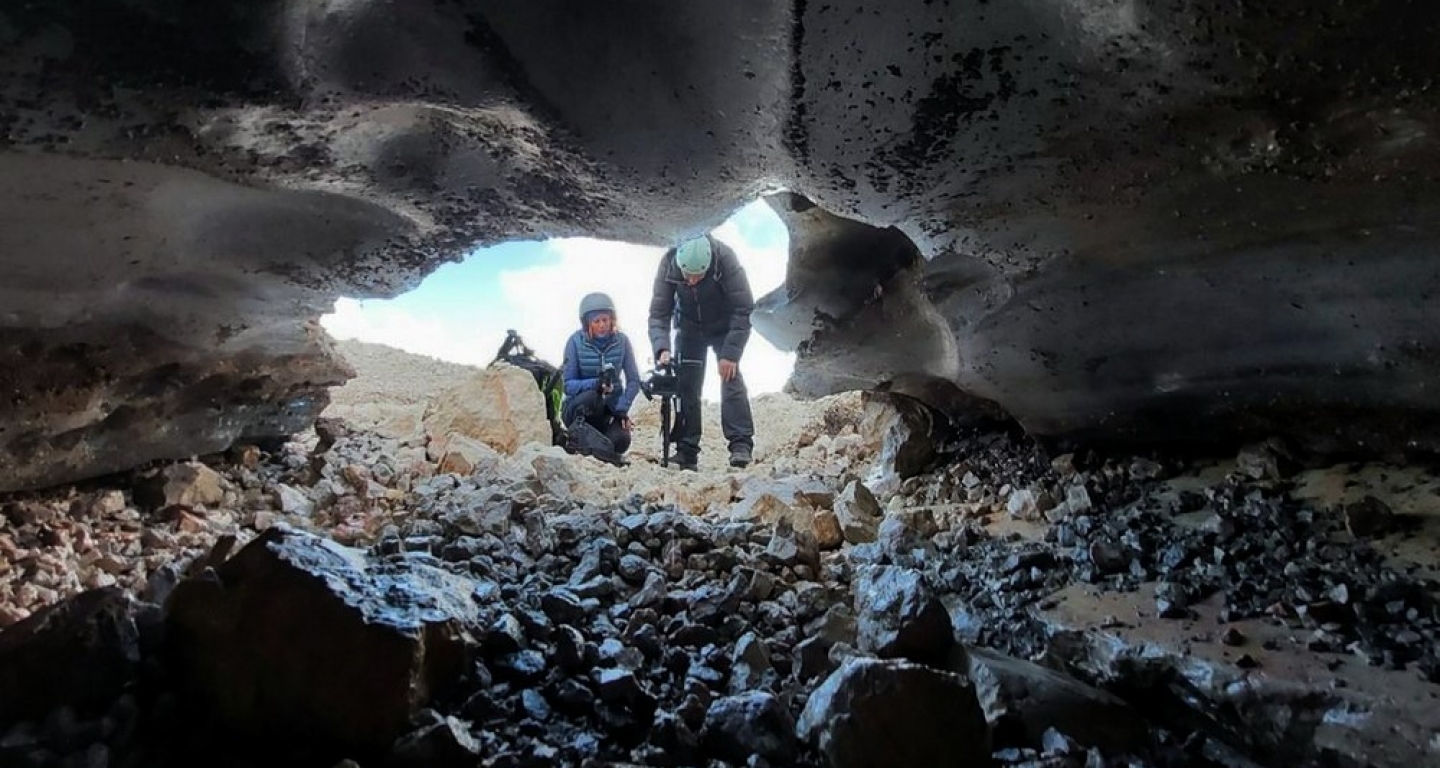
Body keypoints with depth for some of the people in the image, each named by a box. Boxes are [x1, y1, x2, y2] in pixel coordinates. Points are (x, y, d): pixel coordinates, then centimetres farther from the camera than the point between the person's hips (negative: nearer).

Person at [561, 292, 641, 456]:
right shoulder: (576, 341, -9)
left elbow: (633, 381, 0)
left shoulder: (621, 341, -3)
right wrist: (594, 384, -30)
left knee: (620, 441, -27)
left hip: (610, 410, 2)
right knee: (590, 396, -36)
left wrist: (622, 408, -14)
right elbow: (568, 385, -11)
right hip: (579, 409, -2)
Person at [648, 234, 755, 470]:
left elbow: (743, 309, -28)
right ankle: (686, 451, -2)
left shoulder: (725, 258, -33)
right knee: (685, 383, -6)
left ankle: (741, 444, -19)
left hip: (724, 327, -2)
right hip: (689, 327, 2)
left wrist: (730, 353, -31)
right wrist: (662, 348, -38)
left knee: (730, 376, -19)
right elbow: (658, 313, -21)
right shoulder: (668, 264, -25)